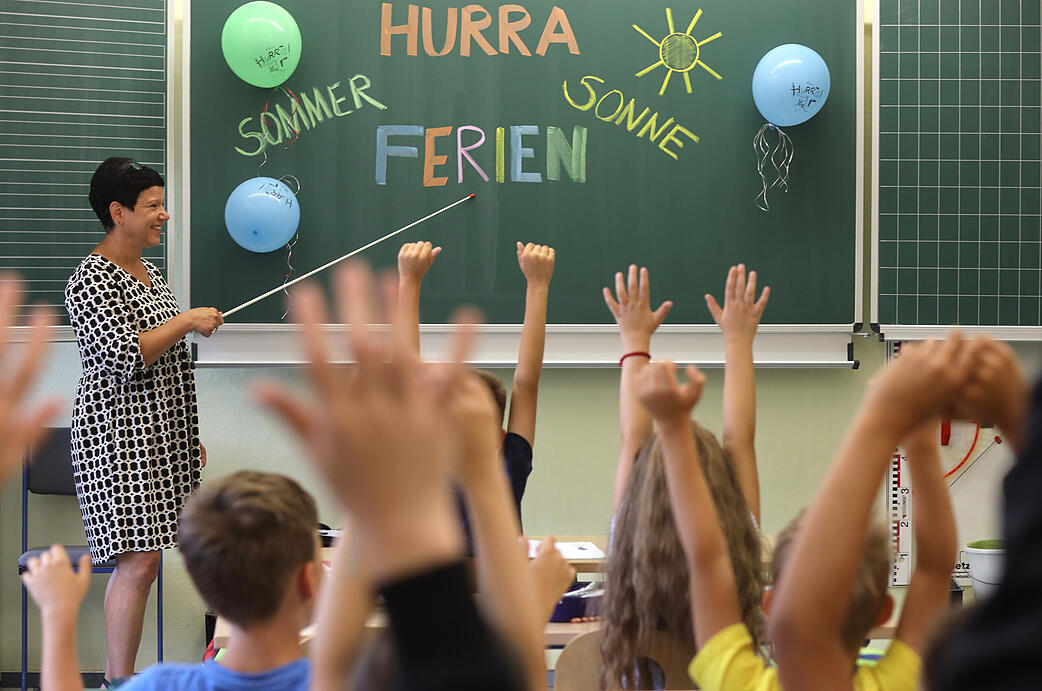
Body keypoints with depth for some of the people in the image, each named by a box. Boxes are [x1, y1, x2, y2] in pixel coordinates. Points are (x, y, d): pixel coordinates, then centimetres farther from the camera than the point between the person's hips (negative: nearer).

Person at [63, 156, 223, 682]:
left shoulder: (149, 273, 16)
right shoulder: (93, 278, -13)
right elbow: (125, 357, -24)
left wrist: (190, 438, 21)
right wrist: (187, 320, -15)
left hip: (157, 434, 9)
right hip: (119, 434, -8)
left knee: (135, 559, 7)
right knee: (139, 561, -11)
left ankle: (116, 676, 13)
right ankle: (121, 683, -4)